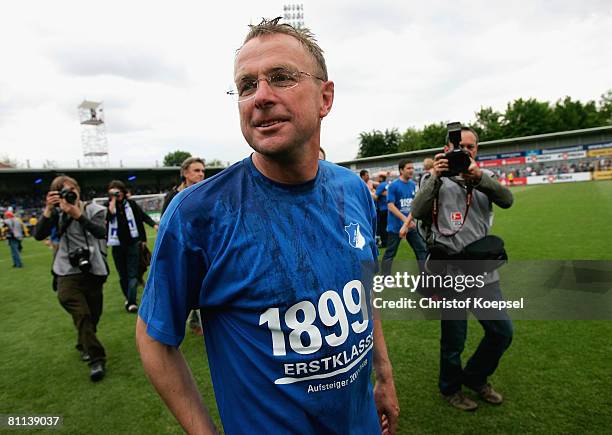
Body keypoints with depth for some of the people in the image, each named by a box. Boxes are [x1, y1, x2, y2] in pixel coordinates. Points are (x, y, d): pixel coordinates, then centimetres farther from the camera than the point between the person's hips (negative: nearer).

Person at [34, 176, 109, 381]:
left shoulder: (94, 210, -1)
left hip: (93, 270, 1)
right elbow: (38, 235, -9)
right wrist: (48, 209, -19)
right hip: (68, 272, -1)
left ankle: (84, 346, 44)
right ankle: (97, 359, -6)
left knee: (93, 314, 15)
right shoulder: (58, 213, 2)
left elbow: (101, 232, -19)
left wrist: (78, 214, -30)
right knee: (82, 314, -17)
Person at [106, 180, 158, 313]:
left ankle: (131, 302, -8)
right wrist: (113, 200, -13)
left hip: (132, 243, -1)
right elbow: (110, 215, -19)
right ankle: (128, 297, 28)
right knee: (122, 275, 11)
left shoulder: (131, 204, 3)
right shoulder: (108, 205, 2)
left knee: (132, 274, -4)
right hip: (117, 245, 1)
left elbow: (142, 215, 7)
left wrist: (154, 224, -5)